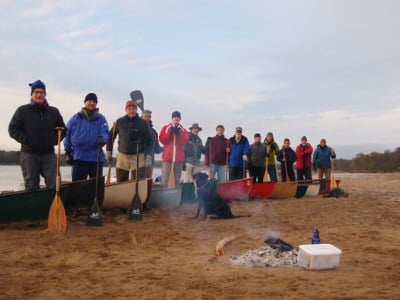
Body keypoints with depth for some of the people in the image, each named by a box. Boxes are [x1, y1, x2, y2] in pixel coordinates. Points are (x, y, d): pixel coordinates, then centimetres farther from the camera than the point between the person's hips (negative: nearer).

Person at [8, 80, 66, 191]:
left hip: (49, 154, 2)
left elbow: (62, 129, 18)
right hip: (29, 154, -2)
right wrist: (27, 140, -11)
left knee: (54, 184, -3)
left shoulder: (54, 111, 10)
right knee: (31, 186, 2)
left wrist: (55, 140, 2)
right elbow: (13, 129, 0)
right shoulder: (22, 110, 3)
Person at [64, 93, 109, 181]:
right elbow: (67, 135, 8)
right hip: (79, 157, 0)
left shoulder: (101, 118, 6)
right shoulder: (76, 118, 6)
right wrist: (68, 151, 2)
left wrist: (102, 139, -30)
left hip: (96, 157, 1)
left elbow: (105, 132, -7)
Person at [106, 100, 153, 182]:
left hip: (138, 157, -2)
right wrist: (108, 151, 12)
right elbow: (111, 136, 14)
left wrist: (149, 155, -10)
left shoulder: (143, 123, -3)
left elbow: (149, 140, -1)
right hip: (122, 157, 2)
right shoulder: (120, 122, 2)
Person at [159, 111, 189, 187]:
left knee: (177, 177, 7)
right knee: (165, 177, -9)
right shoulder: (165, 128, 7)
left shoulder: (183, 130, 12)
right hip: (168, 156, -2)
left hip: (179, 157, 2)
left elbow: (186, 140, -2)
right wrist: (170, 133, -12)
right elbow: (162, 139, -3)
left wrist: (179, 133, -13)